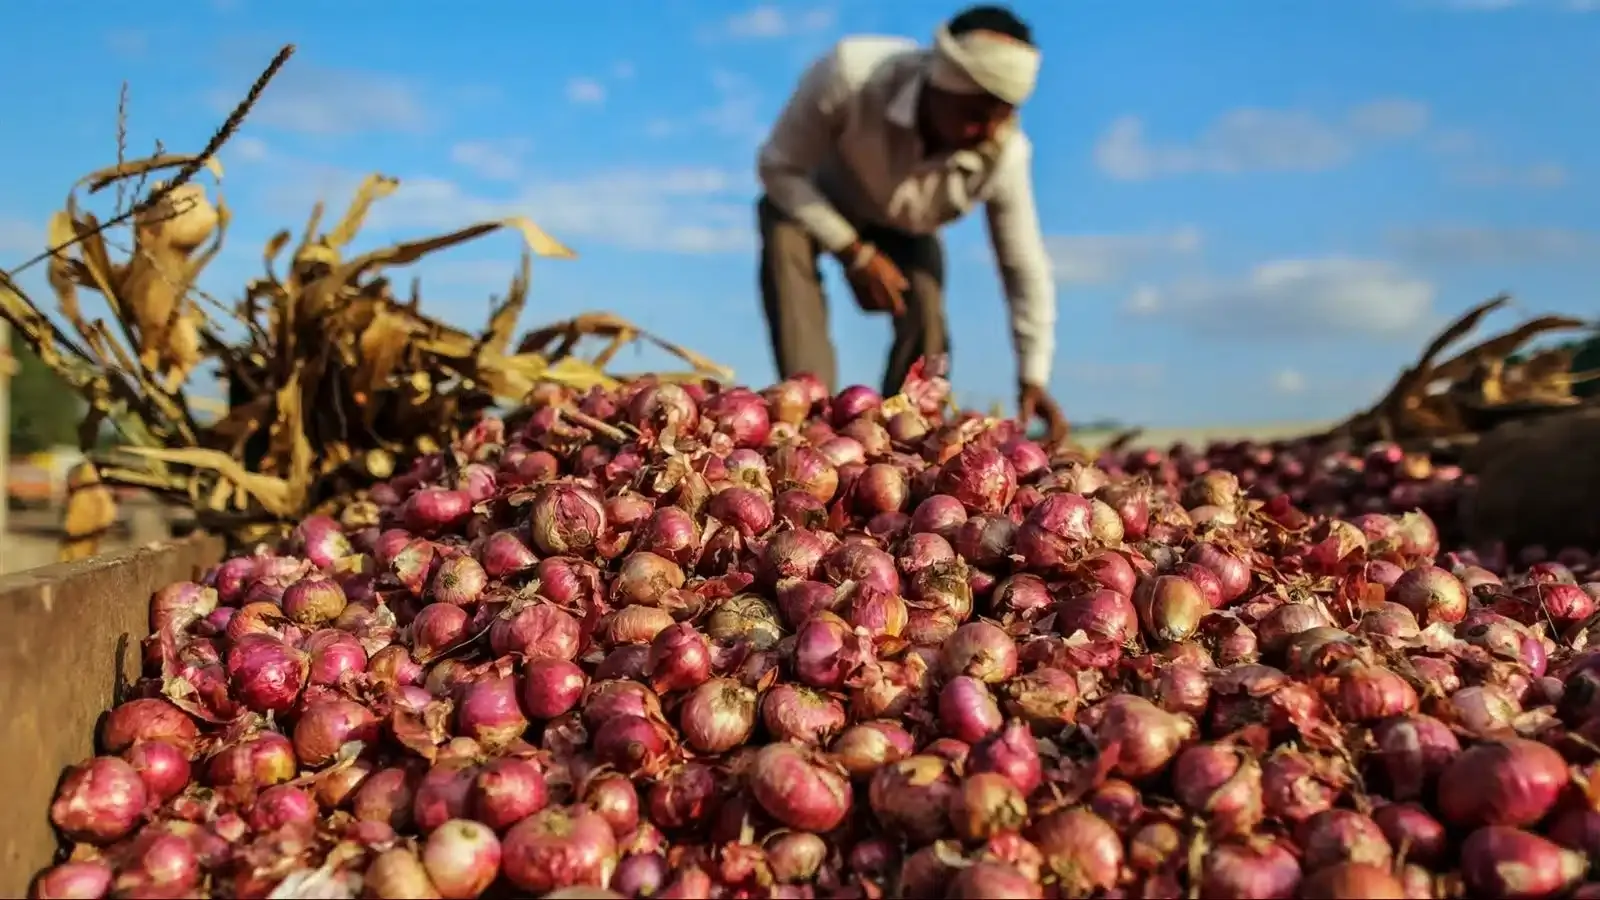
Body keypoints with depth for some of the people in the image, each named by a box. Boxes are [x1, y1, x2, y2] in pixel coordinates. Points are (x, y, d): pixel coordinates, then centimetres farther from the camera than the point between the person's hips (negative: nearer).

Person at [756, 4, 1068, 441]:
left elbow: (1025, 268, -20)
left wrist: (1032, 379, -25)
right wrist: (854, 252, -32)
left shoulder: (1005, 154, -32)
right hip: (815, 199, -2)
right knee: (784, 238, -33)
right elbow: (778, 164, -27)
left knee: (925, 319, -18)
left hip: (907, 231, 2)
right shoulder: (850, 72, -41)